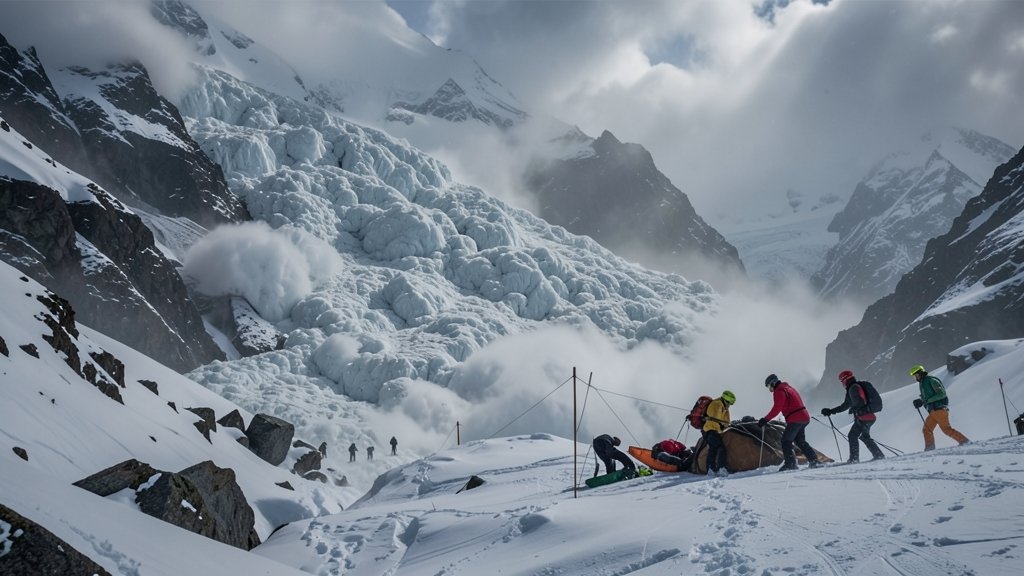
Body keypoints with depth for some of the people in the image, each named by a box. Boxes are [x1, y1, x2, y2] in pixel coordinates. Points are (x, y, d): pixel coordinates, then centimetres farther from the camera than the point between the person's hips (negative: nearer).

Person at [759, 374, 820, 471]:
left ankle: (790, 463, -12)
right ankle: (813, 460, 17)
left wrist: (765, 419, -16)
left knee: (786, 441, -5)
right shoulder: (788, 388, 22)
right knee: (800, 441, 20)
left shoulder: (779, 391, -8)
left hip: (795, 419, -10)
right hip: (804, 417, 10)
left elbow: (776, 408, -17)